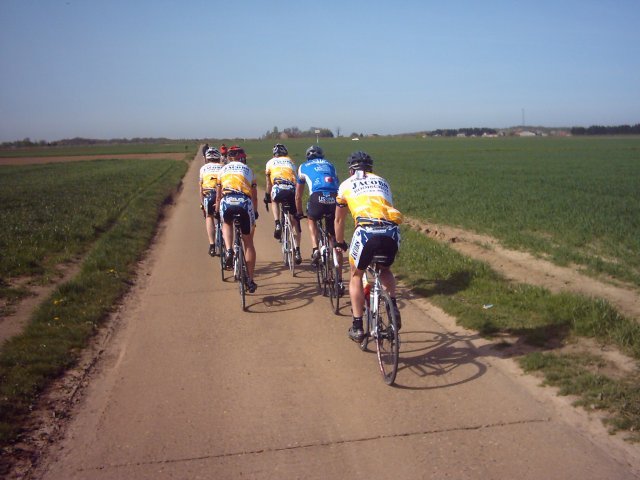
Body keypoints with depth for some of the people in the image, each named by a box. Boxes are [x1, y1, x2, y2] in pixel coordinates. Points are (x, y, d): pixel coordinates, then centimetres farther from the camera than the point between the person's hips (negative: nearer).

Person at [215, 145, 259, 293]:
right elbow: (254, 196, 33)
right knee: (248, 243, 12)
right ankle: (250, 281, 15)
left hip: (227, 201, 0)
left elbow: (218, 195, 35)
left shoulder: (223, 169, 28)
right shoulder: (248, 170, 27)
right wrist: (255, 211, 48)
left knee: (227, 224, 33)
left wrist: (216, 211, 49)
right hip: (245, 202, 0)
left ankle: (229, 250, 3)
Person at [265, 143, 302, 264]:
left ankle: (277, 225, 12)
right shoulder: (291, 162, 32)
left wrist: (267, 196, 45)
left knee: (274, 200, 35)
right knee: (295, 221, 12)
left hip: (279, 188, -2)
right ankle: (297, 252, 8)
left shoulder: (270, 162, 27)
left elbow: (269, 183, 31)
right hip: (292, 190, 2)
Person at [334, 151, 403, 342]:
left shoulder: (346, 185, 23)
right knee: (385, 270, 33)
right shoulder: (382, 181, 30)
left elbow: (339, 220, 34)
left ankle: (357, 327, 17)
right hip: (392, 231, 3)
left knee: (356, 275, 21)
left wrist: (339, 244, 49)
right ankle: (393, 307, 11)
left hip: (366, 231, -3)